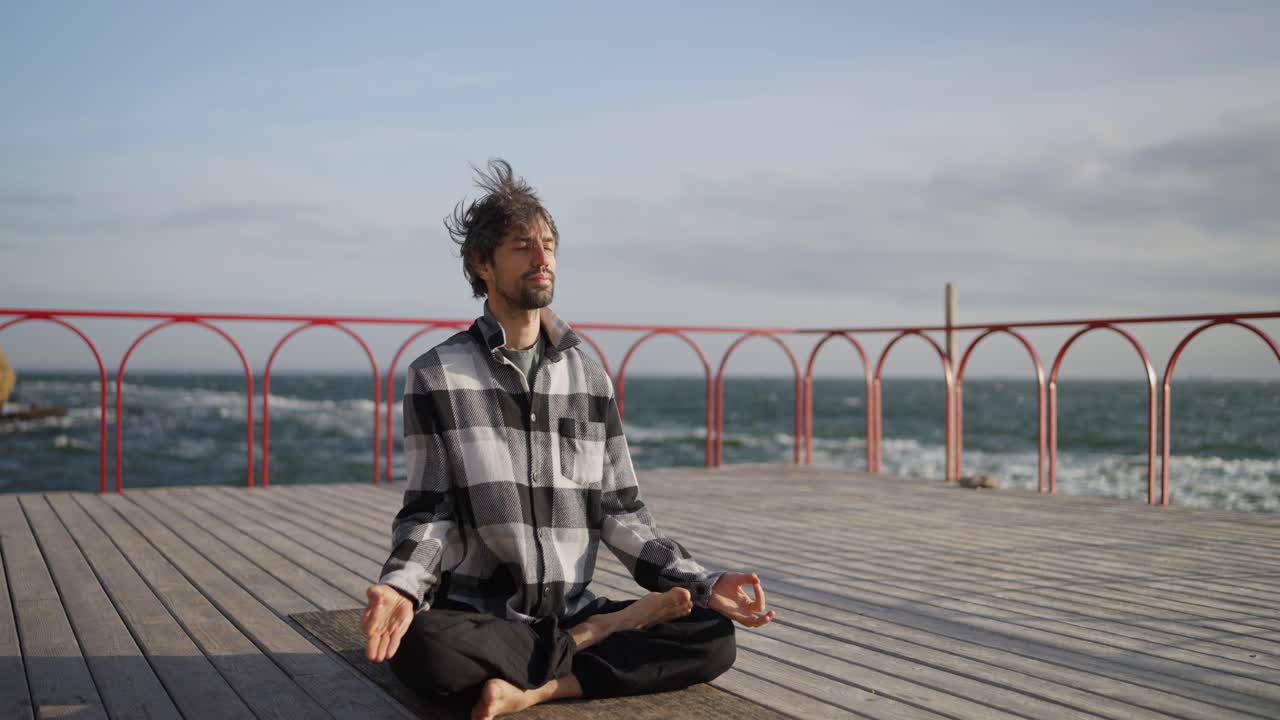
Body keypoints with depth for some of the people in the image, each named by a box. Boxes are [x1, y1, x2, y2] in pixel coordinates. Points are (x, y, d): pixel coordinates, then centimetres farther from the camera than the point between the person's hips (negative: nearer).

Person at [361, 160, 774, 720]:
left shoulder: (589, 377, 7)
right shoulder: (437, 375, -3)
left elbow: (620, 511, 6)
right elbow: (429, 511, -5)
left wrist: (703, 584, -6)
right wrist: (400, 586, -26)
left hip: (570, 611, 3)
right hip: (477, 619, -2)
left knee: (713, 636, -16)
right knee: (424, 647, -37)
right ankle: (604, 634, -13)